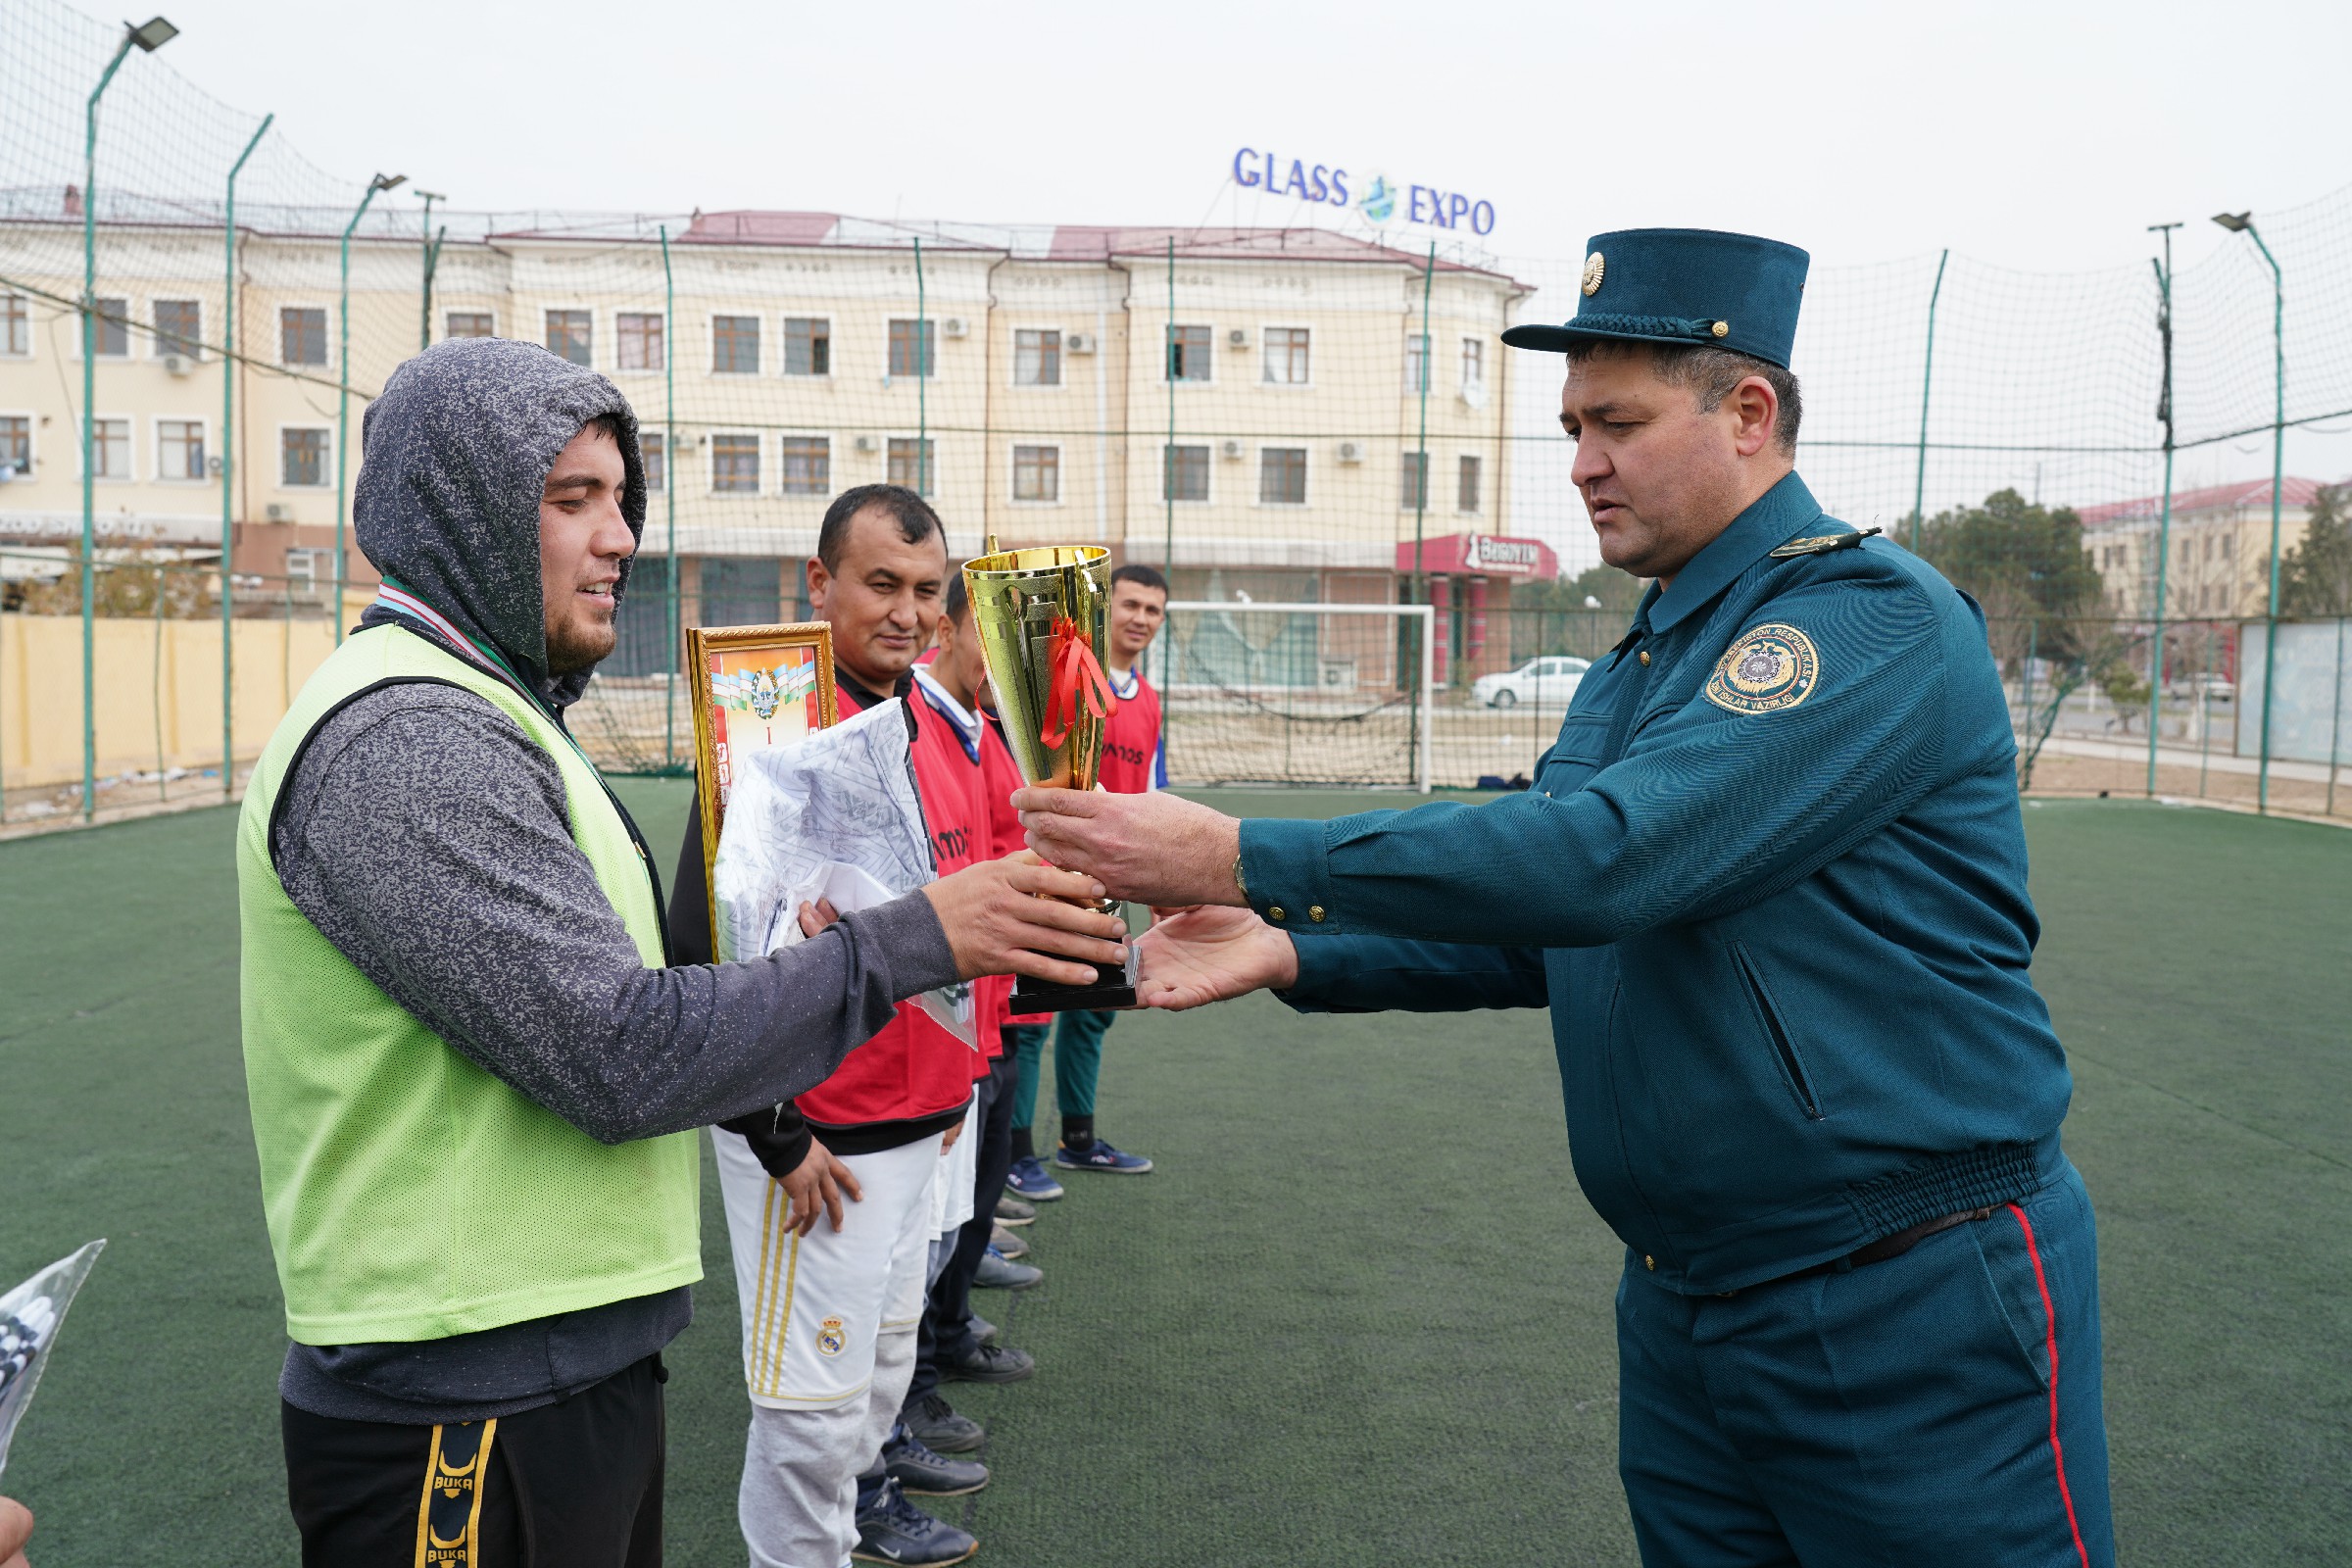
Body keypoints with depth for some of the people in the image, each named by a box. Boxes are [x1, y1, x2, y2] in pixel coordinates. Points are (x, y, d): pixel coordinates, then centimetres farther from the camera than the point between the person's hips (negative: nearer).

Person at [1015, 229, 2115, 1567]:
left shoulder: (1872, 616, -17)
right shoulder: (1631, 673, 12)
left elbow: (1609, 855, -30)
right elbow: (1541, 935, 13)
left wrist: (1244, 858, -29)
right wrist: (1293, 954, -1)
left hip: (1918, 1310, -8)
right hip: (1682, 1306, 8)